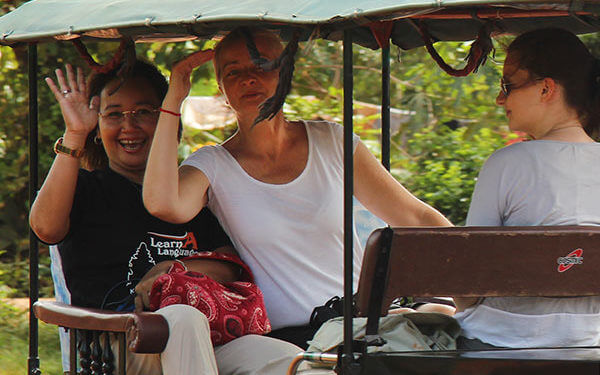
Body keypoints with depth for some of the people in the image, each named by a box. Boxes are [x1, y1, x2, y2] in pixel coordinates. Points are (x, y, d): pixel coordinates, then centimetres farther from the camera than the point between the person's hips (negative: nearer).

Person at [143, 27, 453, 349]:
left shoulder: (330, 142, 10)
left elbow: (415, 217, 14)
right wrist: (173, 99, -10)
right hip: (286, 337, -3)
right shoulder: (213, 165, 5)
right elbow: (162, 204, -19)